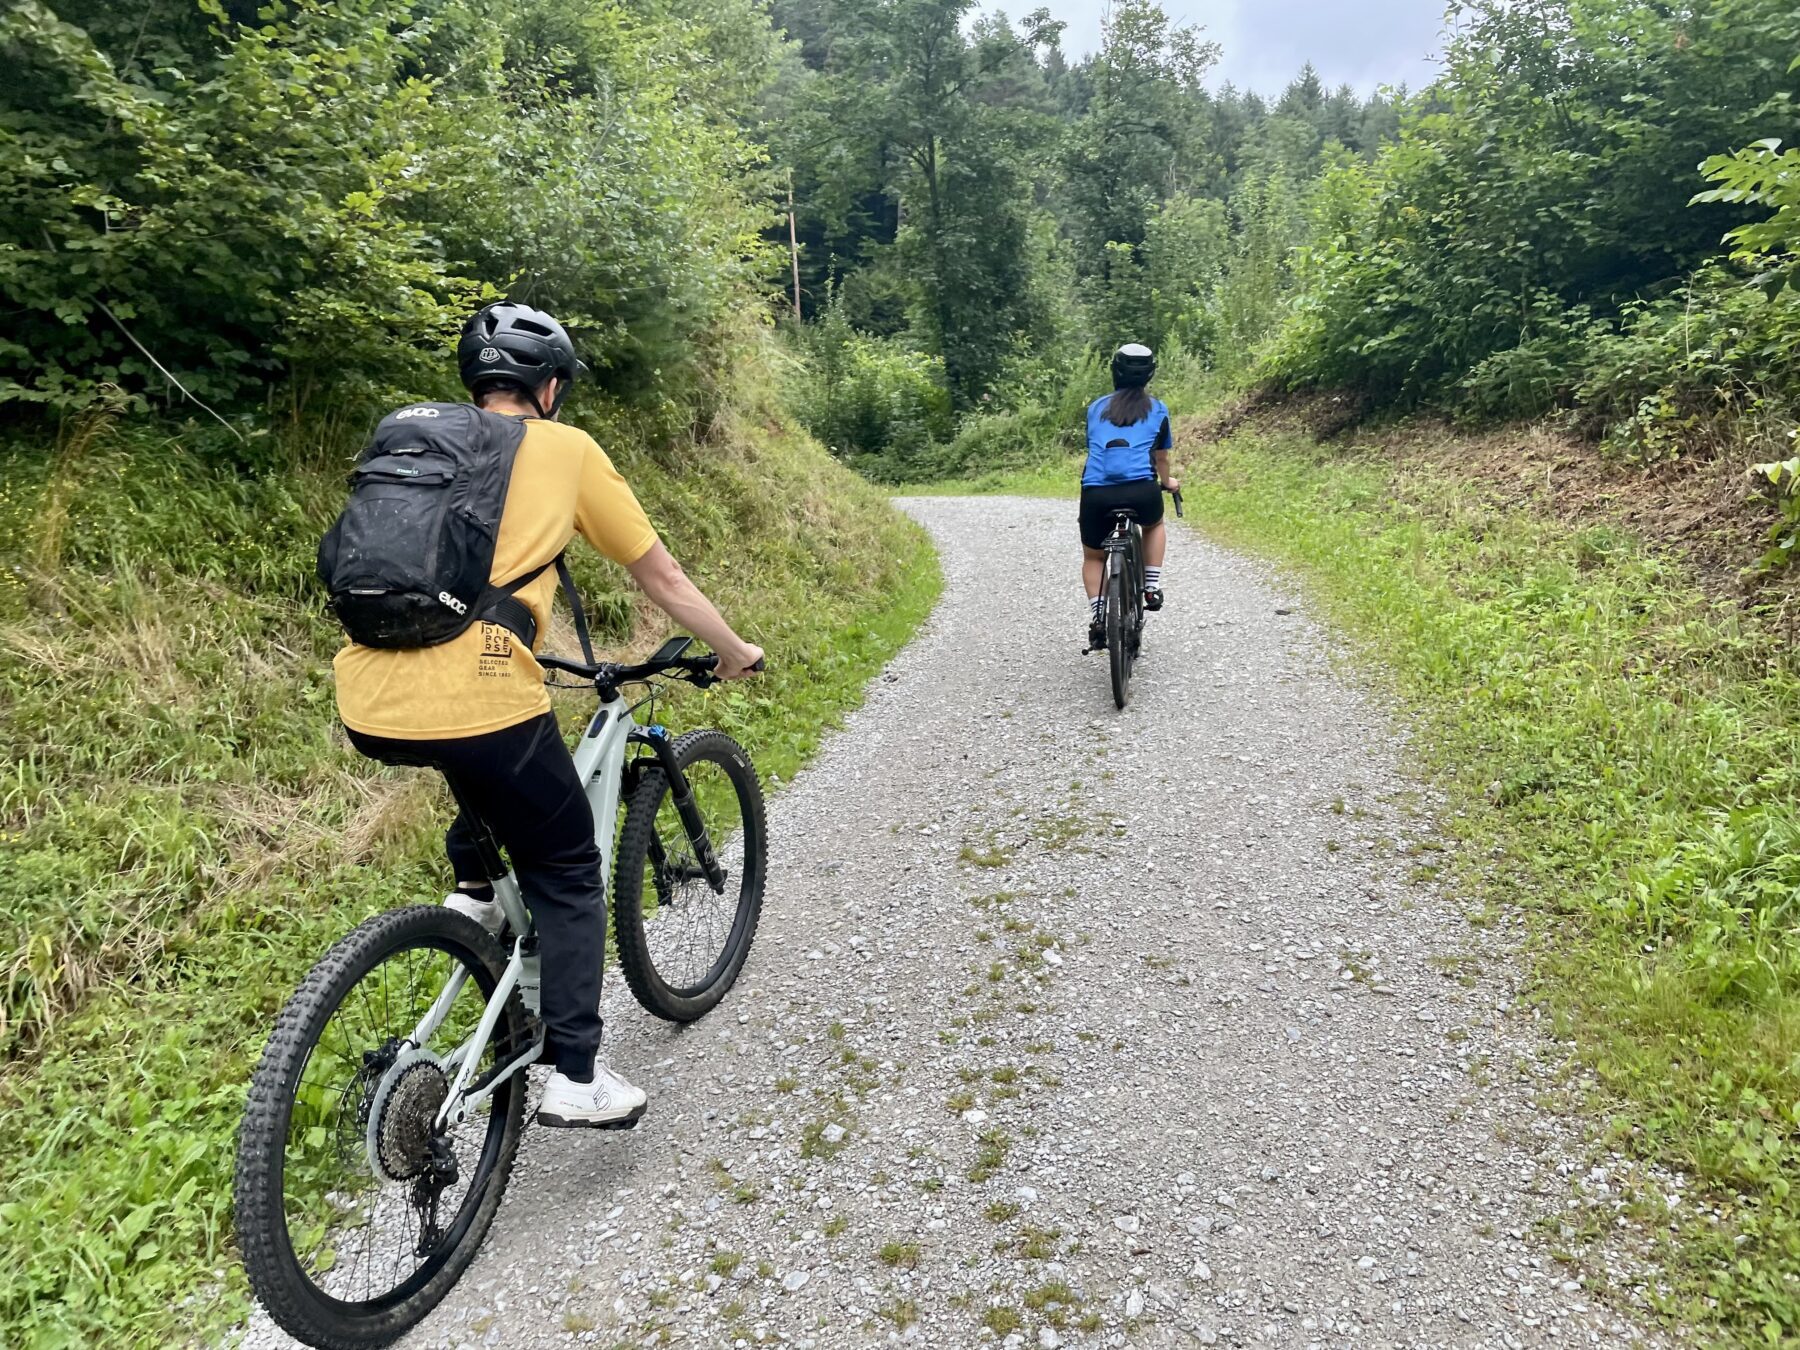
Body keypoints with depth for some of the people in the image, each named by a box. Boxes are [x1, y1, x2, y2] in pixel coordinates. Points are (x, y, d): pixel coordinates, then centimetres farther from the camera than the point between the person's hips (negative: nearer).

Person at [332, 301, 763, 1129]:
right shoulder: (565, 449, 8)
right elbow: (660, 576, 13)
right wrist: (734, 651, 28)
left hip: (367, 707, 6)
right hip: (475, 701, -5)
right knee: (567, 874, 15)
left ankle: (473, 887, 29)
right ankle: (575, 1078, 16)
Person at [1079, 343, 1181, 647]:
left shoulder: (1096, 407, 20)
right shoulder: (1157, 410, 16)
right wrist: (1167, 482, 49)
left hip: (1096, 493, 1)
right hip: (1141, 491, -1)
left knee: (1093, 557, 23)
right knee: (1154, 526, 35)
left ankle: (1097, 619, 9)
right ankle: (1152, 588, 22)